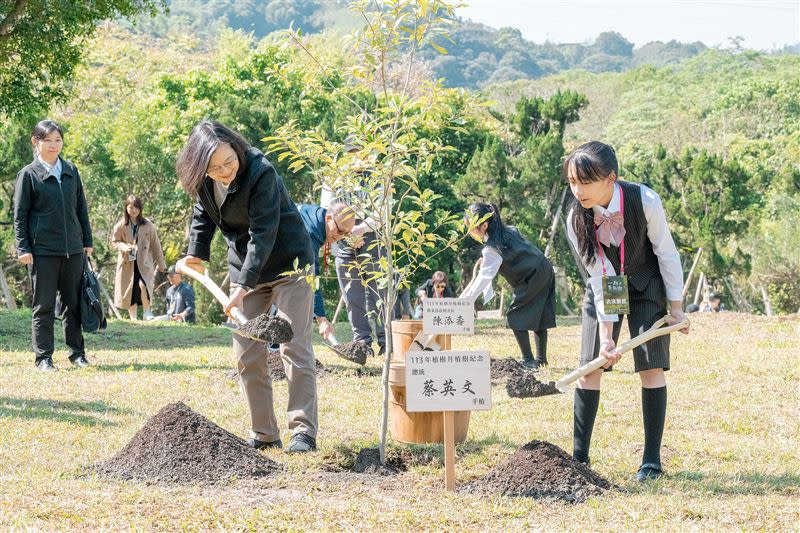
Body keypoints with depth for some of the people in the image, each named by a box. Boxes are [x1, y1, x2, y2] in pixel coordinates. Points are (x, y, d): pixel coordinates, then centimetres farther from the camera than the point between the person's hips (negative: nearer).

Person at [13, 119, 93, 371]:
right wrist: (23, 248, -8)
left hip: (73, 248, 4)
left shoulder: (71, 171, 10)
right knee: (44, 305, 0)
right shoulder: (28, 175, -2)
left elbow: (81, 208, 15)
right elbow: (19, 215, -2)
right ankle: (43, 357, 5)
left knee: (74, 303, 8)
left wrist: (87, 241, 12)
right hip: (42, 249, -4)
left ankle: (77, 353, 16)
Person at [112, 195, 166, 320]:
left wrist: (161, 264, 10)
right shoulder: (120, 226, -1)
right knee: (130, 291, 2)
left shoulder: (148, 226, -1)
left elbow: (155, 245, 6)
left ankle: (146, 312, -4)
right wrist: (124, 247, -13)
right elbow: (114, 242, 9)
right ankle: (133, 318, 15)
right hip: (127, 263, 1)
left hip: (144, 263, -1)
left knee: (143, 285, -23)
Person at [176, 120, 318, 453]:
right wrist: (196, 253, -3)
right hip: (244, 268, 7)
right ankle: (264, 434, 9)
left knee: (294, 347, -11)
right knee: (247, 354, 3)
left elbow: (263, 233, -29)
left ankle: (303, 430, -8)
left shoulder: (261, 173, -26)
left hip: (288, 263, -7)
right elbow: (202, 217, 13)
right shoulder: (202, 181, -6)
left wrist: (244, 285, -33)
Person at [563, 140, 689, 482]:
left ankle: (652, 460, -4)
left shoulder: (645, 201, -29)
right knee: (590, 366, -5)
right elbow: (599, 277, -19)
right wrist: (606, 335, -22)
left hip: (647, 288, -2)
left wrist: (676, 307, -9)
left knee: (651, 366, -9)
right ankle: (579, 457, 1)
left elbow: (667, 253, -16)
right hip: (605, 290, 2)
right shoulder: (576, 220, -23)